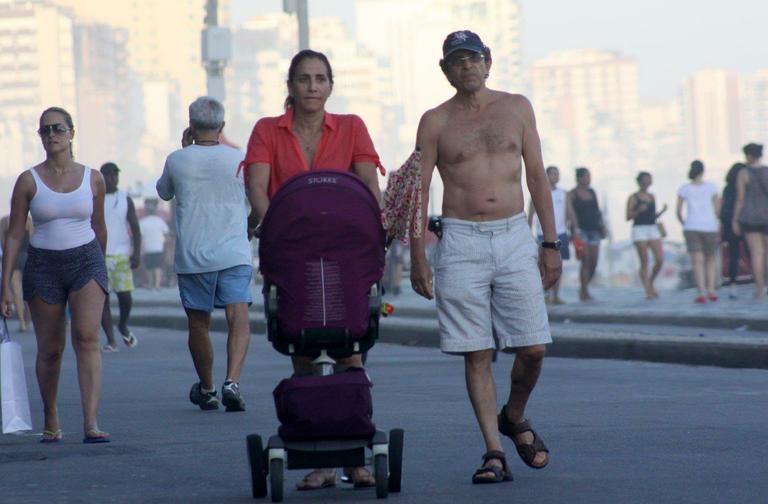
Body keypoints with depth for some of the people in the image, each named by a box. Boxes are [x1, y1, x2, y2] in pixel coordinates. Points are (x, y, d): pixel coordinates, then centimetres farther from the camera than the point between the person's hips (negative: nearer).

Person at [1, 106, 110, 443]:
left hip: (86, 263, 0)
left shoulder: (93, 179, 2)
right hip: (43, 266, 0)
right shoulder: (28, 181, -2)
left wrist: (101, 269, 27)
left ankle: (91, 424, -26)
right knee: (50, 350, 8)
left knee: (87, 337, -19)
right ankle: (50, 418, 31)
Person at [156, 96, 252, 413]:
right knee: (239, 319, -7)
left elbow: (163, 192, 18)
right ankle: (232, 381, -27)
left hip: (192, 256, 1)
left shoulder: (177, 161, -2)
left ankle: (206, 389, 24)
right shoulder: (239, 160, -2)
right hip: (234, 255, -1)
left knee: (199, 324, 13)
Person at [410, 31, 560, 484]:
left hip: (516, 240, 1)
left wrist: (551, 243, 5)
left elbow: (537, 176, 10)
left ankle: (514, 418, 25)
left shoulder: (517, 108, 9)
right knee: (477, 355, -3)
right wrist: (418, 257, -2)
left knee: (533, 347, -3)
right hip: (462, 243, -1)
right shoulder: (435, 122, 4)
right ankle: (495, 452, 2)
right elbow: (418, 191, 5)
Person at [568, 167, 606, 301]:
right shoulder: (572, 194, -2)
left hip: (594, 229, 6)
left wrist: (602, 226, 11)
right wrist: (576, 229, -20)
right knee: (586, 260, -12)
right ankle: (584, 292, -7)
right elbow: (572, 212, -10)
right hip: (581, 230, -6)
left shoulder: (592, 192, 16)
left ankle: (584, 289, 18)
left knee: (594, 262, 2)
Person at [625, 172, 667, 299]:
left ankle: (651, 283, 17)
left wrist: (662, 211, 0)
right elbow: (628, 217, -4)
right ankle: (648, 291, -2)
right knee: (644, 262, -5)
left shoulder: (652, 197, 15)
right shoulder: (633, 198, -1)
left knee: (660, 260, -6)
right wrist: (638, 210, -20)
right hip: (639, 230, -5)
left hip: (653, 229, 5)